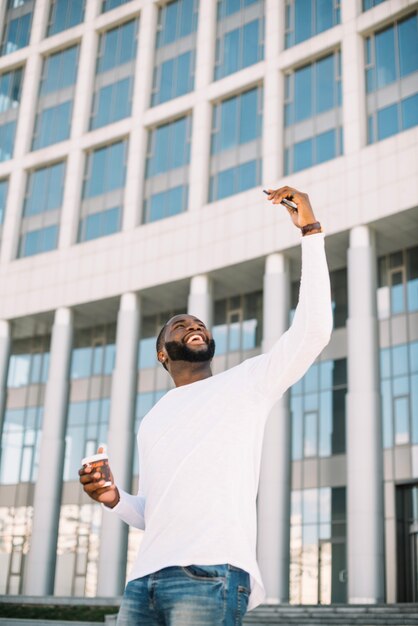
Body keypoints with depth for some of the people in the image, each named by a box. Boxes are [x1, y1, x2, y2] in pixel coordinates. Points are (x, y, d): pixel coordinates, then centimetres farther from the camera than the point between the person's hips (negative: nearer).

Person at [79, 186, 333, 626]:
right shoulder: (153, 422, 28)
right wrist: (114, 500, 6)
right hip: (143, 580, 5)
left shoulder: (247, 382, 12)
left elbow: (314, 329, -1)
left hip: (210, 574, -5)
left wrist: (311, 231, -2)